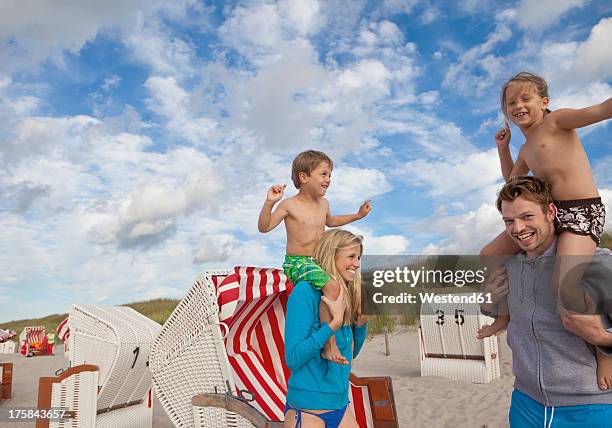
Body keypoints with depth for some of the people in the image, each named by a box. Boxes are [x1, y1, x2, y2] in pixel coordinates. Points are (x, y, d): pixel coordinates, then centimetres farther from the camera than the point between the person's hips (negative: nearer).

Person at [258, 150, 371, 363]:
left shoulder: (323, 203, 11)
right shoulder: (289, 205, -9)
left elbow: (330, 221, 33)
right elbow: (264, 227, -13)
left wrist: (358, 215, 29)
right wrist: (269, 203, -27)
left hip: (318, 262, 8)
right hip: (296, 264, -8)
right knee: (332, 286, -32)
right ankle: (329, 345, -26)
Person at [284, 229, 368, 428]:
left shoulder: (346, 296, 5)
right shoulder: (305, 291, -16)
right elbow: (292, 359, -21)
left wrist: (362, 321, 0)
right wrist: (334, 322, -24)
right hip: (307, 410, -7)